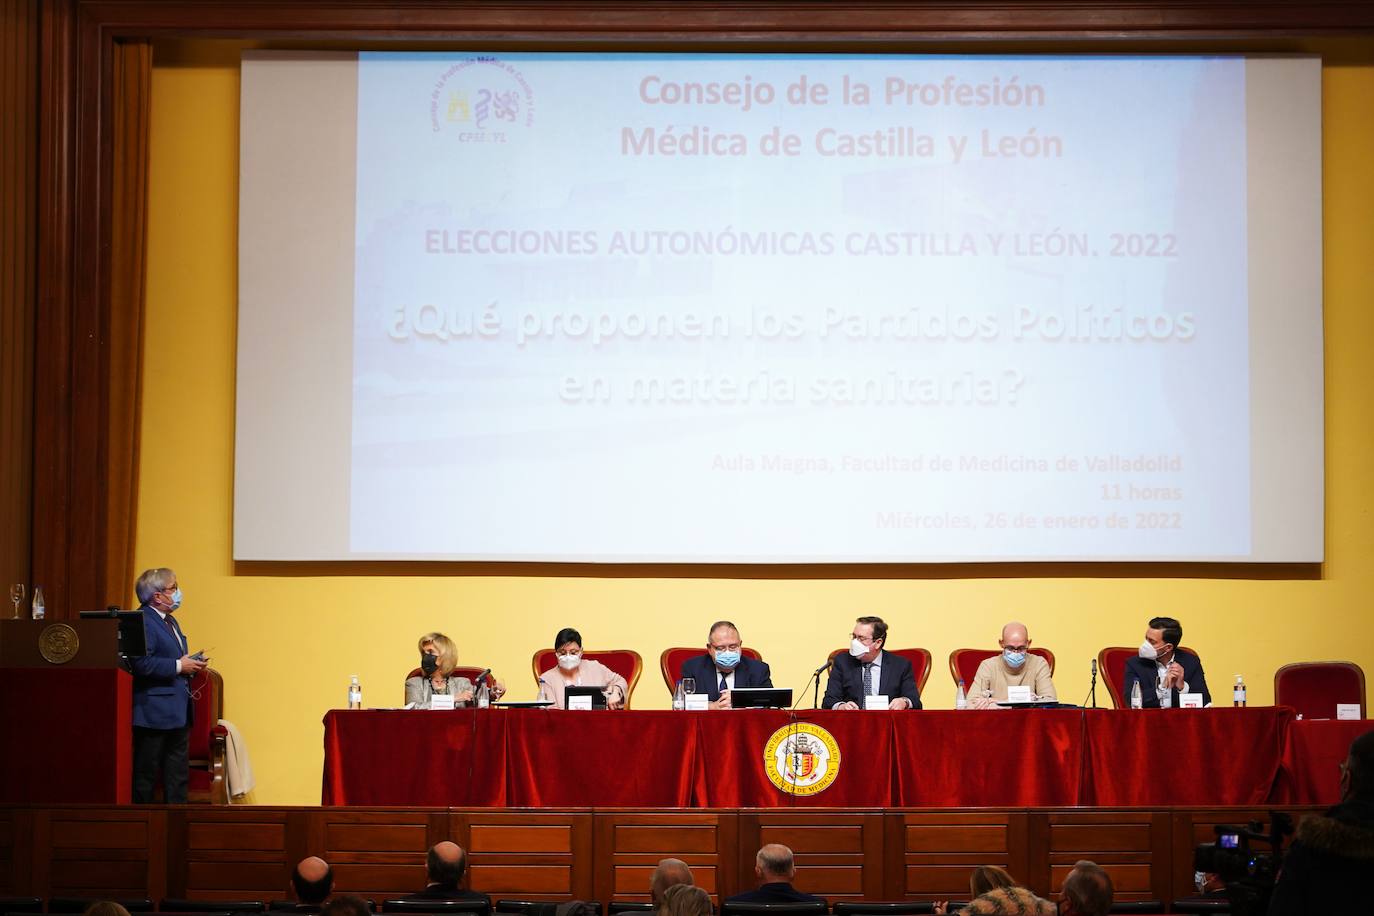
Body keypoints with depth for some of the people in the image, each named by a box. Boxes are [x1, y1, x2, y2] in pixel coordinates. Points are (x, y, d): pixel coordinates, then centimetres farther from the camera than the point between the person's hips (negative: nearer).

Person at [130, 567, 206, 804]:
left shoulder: (169, 621, 18)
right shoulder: (142, 621, -15)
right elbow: (141, 664, -26)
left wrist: (190, 664, 8)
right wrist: (178, 666, -20)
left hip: (177, 711, 10)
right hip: (154, 712, -10)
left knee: (178, 775, 12)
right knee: (146, 773, -2)